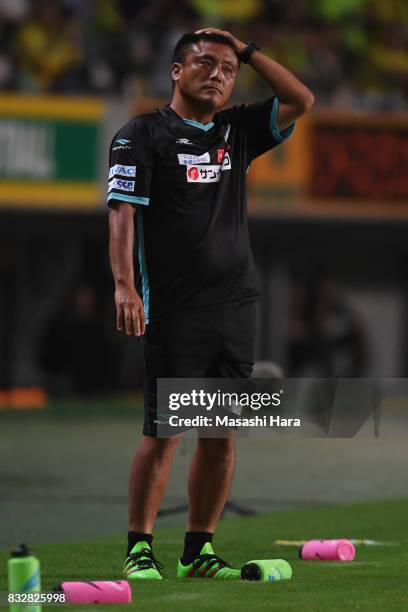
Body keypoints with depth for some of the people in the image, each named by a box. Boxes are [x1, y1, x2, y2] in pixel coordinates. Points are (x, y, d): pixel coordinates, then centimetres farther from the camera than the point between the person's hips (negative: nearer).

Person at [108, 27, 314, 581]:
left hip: (236, 306, 5)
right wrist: (124, 284, -20)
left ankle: (199, 551, 12)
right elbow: (122, 210, -8)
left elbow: (301, 101, 12)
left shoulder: (237, 131, 16)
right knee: (164, 432, -7)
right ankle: (139, 550, 1)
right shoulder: (143, 135, 0)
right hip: (173, 310, -5)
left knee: (222, 432, 5)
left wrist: (246, 50, 10)